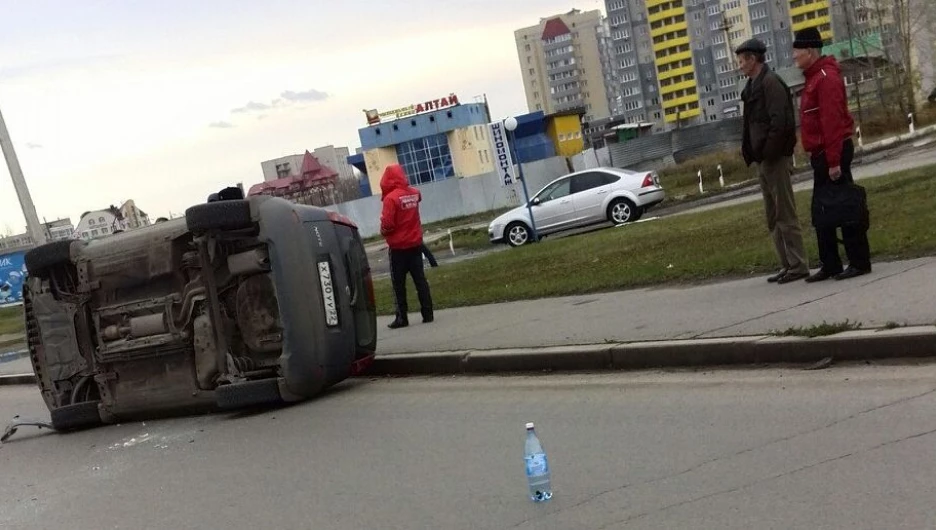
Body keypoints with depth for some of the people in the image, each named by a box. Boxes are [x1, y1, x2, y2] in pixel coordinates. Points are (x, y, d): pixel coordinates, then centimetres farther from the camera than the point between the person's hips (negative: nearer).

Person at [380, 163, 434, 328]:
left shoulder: (390, 198, -19)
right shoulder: (414, 193, 3)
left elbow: (387, 224, -21)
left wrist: (384, 232, -2)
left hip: (398, 246, -6)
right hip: (415, 243, 6)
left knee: (399, 283, 3)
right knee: (420, 279, 9)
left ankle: (402, 318, 4)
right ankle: (428, 313, 8)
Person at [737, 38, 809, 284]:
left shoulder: (770, 82, -12)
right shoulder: (753, 86, 16)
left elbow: (780, 121, -21)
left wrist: (769, 152, -20)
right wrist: (752, 153, 10)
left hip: (775, 159, -10)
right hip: (763, 160, 10)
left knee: (786, 215, -5)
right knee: (773, 218, 12)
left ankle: (798, 266, 0)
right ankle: (787, 265, 19)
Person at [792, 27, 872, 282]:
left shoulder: (826, 77, -14)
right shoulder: (814, 78, 17)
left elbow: (833, 121, -21)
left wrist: (834, 161, -24)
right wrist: (820, 157, 17)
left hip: (832, 155, -10)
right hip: (821, 156, 10)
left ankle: (860, 262, 2)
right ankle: (830, 265, 17)